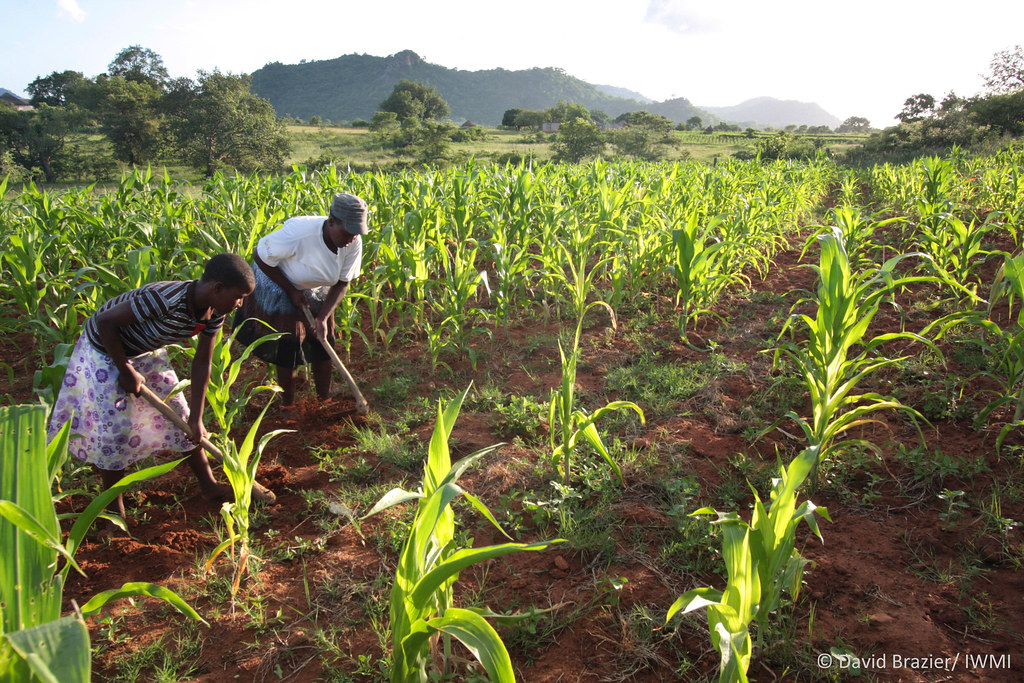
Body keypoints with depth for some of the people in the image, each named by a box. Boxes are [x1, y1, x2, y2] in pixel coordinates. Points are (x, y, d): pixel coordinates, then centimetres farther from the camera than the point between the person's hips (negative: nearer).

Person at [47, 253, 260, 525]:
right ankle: (114, 508, 16)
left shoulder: (214, 314, -16)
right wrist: (126, 370, -21)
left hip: (147, 351, 7)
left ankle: (208, 485, 24)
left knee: (179, 414, 9)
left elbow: (202, 364, -7)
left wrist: (196, 419, -5)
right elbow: (105, 321, -31)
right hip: (105, 350, -7)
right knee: (114, 427, -5)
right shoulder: (165, 299, -40)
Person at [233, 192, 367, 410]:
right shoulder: (299, 233, -38)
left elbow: (342, 283, -11)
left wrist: (323, 317, -21)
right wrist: (291, 291, -22)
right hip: (278, 285, -5)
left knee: (323, 343, 3)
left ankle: (324, 400, 22)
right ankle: (287, 408, 12)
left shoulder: (354, 243, -23)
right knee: (289, 348, -7)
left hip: (316, 291, 5)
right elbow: (259, 256, -23)